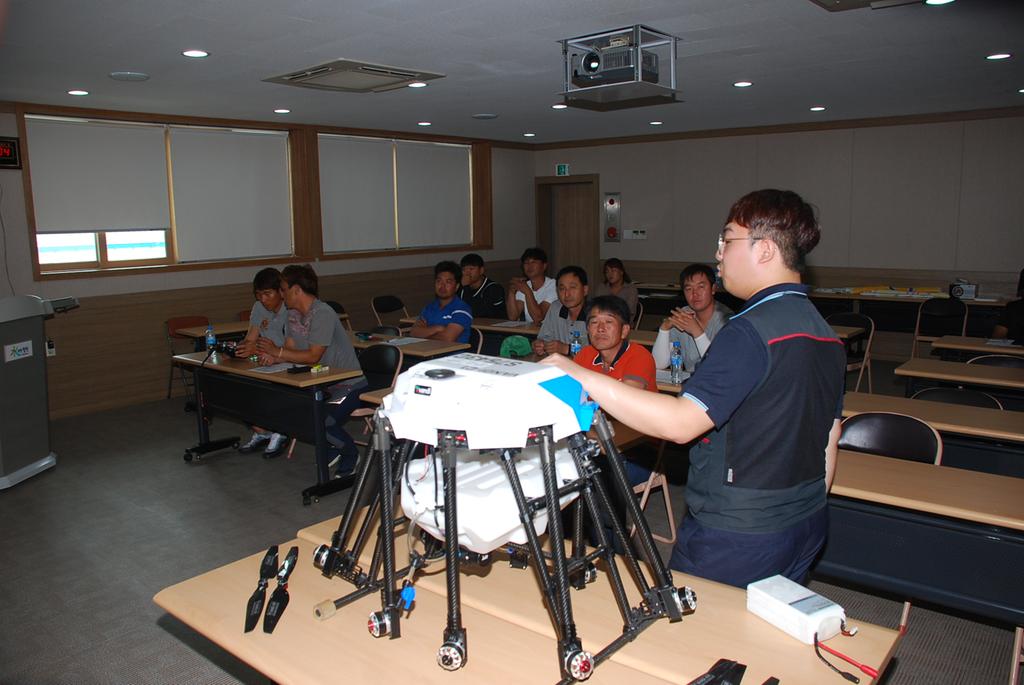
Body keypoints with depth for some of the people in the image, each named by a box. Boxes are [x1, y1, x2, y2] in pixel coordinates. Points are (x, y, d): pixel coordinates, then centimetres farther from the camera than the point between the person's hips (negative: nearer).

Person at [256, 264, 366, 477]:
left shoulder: (322, 314, -20)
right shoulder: (293, 314, 10)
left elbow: (313, 356, -23)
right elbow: (290, 349, 6)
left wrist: (278, 352, -17)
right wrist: (274, 358, -15)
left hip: (349, 384, -9)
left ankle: (351, 454, 4)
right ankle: (337, 447, 12)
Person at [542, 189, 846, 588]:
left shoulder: (752, 331, -22)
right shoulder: (827, 337, 6)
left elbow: (681, 423, -30)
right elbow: (828, 443, 12)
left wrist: (584, 378, -29)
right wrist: (803, 511, 22)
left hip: (736, 539, -9)